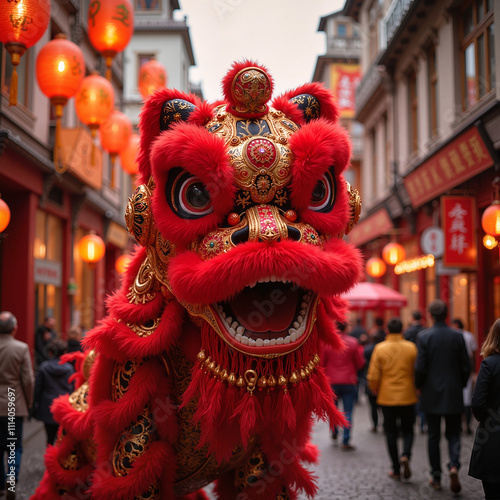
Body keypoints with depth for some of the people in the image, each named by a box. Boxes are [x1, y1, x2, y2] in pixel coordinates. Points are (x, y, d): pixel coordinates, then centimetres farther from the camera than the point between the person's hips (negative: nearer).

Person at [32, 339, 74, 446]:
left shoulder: (44, 367, -4)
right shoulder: (69, 368, -2)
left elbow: (38, 388, 0)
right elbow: (72, 388, 3)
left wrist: (35, 406, 8)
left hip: (48, 408, 0)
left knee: (50, 438, 8)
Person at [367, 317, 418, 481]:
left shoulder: (380, 348, -6)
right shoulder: (411, 347, -4)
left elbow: (373, 375, -6)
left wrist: (375, 391, 12)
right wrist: (416, 391, 14)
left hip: (387, 398, 0)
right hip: (407, 397, 0)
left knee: (391, 433, 9)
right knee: (408, 430, 14)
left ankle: (396, 469, 11)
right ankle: (405, 455, -12)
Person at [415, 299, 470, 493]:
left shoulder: (424, 336, -9)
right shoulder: (457, 336, -4)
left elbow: (420, 367, -11)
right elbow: (466, 366, -1)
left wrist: (419, 385, 7)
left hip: (431, 395, -1)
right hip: (453, 396, 1)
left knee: (433, 436, 9)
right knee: (453, 434, 11)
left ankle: (436, 477, 15)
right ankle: (454, 465, -12)